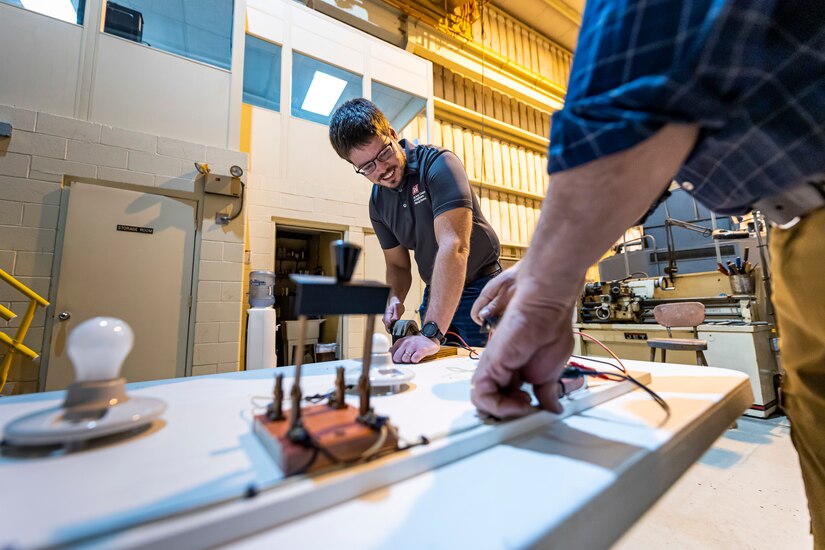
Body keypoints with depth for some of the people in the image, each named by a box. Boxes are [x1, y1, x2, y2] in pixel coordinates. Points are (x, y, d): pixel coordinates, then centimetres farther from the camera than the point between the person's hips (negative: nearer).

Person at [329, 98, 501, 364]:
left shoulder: (438, 163, -19)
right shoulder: (377, 202, 1)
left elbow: (454, 246, -32)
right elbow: (397, 264, 8)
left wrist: (431, 334, -38)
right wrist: (395, 299, -15)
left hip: (479, 285, -5)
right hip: (436, 292, 6)